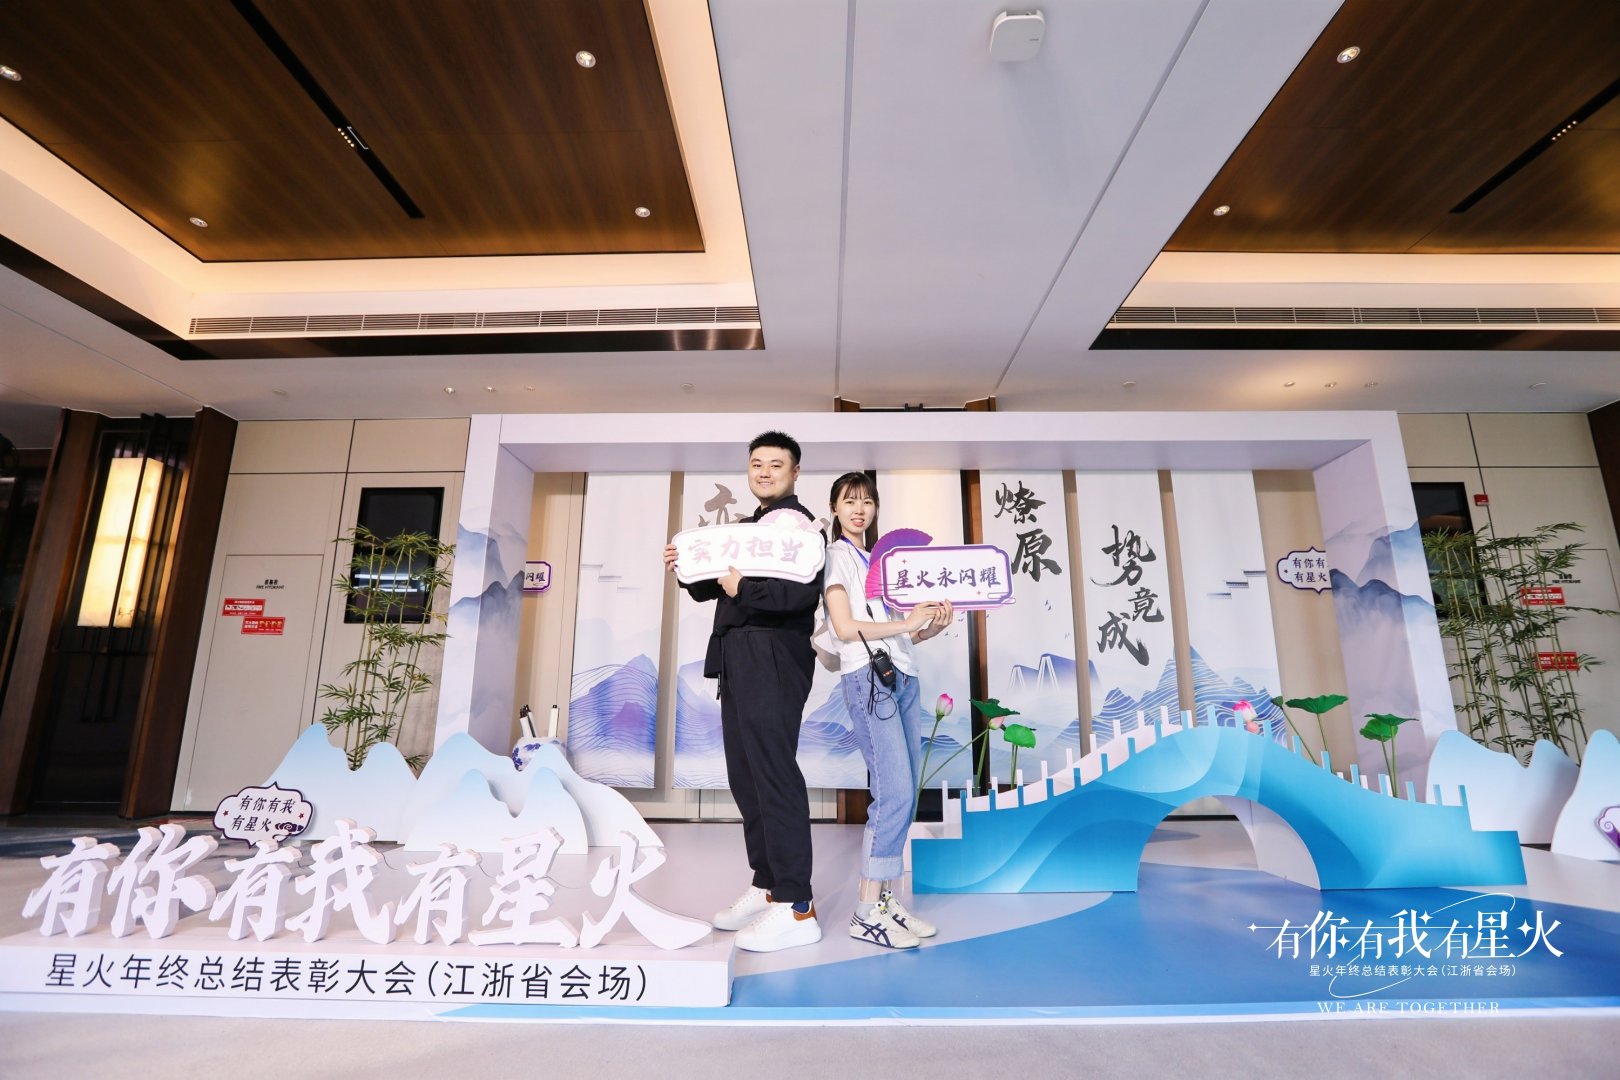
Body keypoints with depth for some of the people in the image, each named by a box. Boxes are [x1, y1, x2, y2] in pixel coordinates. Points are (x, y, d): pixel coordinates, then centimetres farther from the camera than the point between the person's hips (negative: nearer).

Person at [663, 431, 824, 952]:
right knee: (746, 777, 12)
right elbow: (708, 588, 22)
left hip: (774, 661, -9)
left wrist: (744, 588, -27)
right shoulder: (747, 527, 22)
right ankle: (766, 886, 24)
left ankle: (796, 909, 0)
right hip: (738, 662, 9)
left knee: (774, 774, -8)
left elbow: (804, 591, -20)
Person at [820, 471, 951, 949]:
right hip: (867, 676, -7)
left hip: (902, 675, 7)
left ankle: (885, 897, 15)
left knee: (904, 792, 5)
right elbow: (844, 628, -9)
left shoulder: (880, 559, 22)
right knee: (894, 791, -13)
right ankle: (867, 911, -3)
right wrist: (906, 623, -12)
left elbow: (903, 632, 16)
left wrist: (933, 625, -3)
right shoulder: (835, 556, 2)